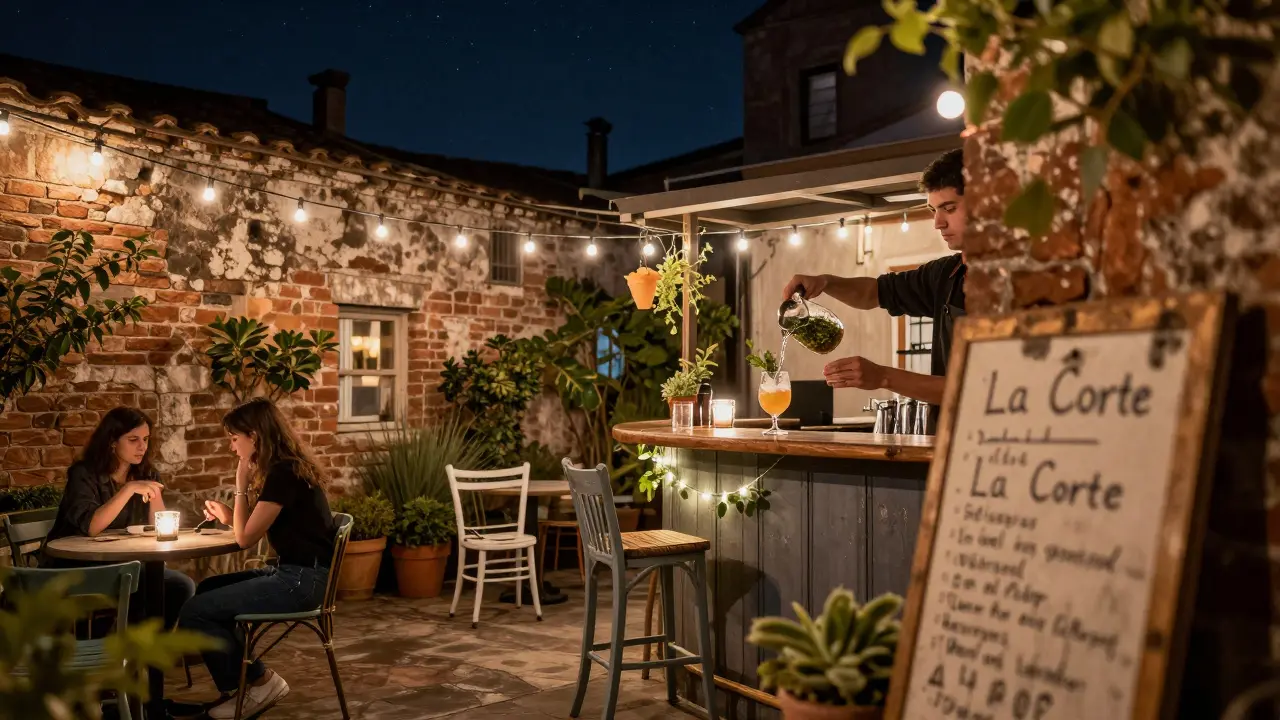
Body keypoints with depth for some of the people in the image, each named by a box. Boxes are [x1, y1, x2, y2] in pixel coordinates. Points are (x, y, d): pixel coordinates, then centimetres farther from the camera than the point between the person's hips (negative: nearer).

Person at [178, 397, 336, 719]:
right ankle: (237, 684, 20)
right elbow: (256, 527, 21)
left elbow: (246, 538, -13)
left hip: (301, 580, -11)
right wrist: (229, 516, 11)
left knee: (194, 612, -11)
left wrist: (241, 486, -7)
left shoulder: (283, 473, -18)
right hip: (295, 573, 11)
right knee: (207, 589, 21)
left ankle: (259, 681, 5)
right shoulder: (287, 468, 13)